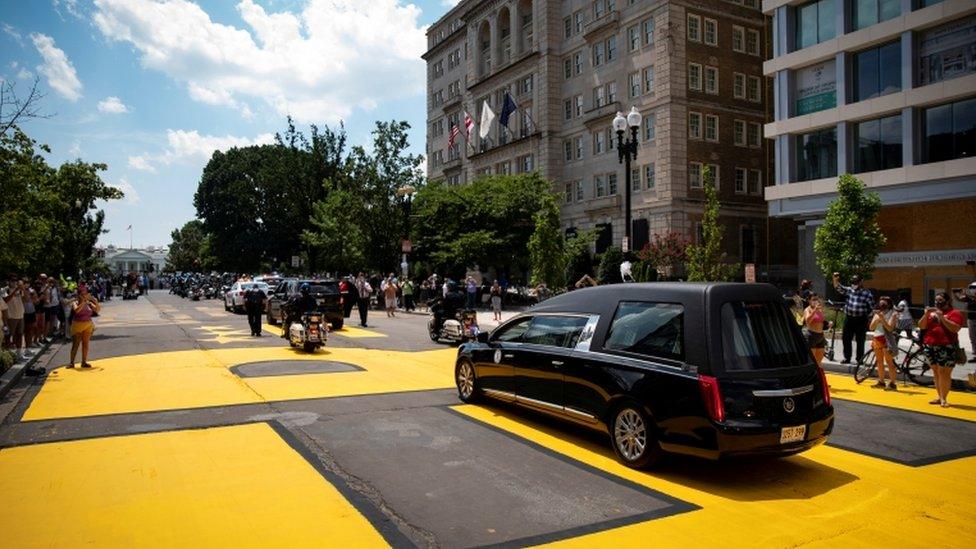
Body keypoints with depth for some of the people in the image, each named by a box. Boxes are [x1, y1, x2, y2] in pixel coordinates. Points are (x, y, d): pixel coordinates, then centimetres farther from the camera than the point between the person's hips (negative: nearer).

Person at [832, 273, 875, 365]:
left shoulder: (867, 293, -5)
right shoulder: (849, 290, 6)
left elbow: (872, 307, -1)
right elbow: (838, 288, -4)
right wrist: (835, 280, -21)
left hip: (861, 320, -4)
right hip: (849, 319, 4)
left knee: (860, 341, 3)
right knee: (846, 339, 8)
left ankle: (859, 359, 14)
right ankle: (847, 358, 19)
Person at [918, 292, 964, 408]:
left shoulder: (954, 313, 0)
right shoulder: (931, 312, 13)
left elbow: (955, 328, -14)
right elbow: (921, 326, 7)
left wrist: (942, 317, -18)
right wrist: (926, 314, -7)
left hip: (946, 348, -5)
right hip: (930, 346, 5)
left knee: (944, 373, -7)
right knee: (936, 372, 9)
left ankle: (944, 399, -1)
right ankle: (940, 397, 16)